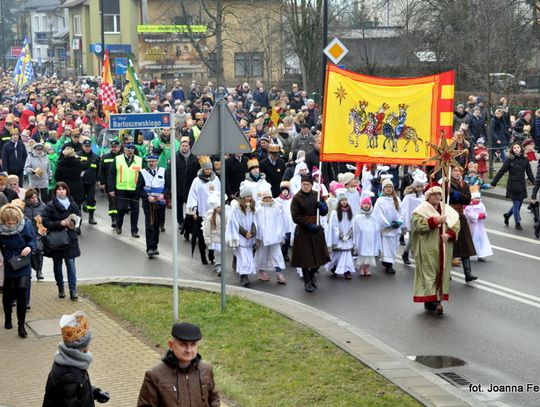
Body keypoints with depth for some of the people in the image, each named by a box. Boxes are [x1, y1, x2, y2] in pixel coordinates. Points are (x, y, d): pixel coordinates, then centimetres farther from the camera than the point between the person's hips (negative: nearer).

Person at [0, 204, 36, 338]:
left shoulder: (25, 226, -14)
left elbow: (32, 239, 1)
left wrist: (30, 247, -19)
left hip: (24, 267, -1)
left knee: (22, 294, -8)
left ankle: (21, 326, 2)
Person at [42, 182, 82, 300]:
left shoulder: (72, 204, 2)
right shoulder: (51, 205, -8)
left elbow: (78, 218, 15)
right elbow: (45, 222, -12)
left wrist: (73, 223, -7)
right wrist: (60, 223, -21)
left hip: (70, 239, 1)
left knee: (71, 264, -3)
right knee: (57, 265, 9)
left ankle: (73, 291, -1)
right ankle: (61, 289, 23)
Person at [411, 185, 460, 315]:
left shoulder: (447, 210, 10)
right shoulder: (421, 210, -4)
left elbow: (456, 225, 6)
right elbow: (417, 224, -20)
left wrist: (449, 234, -13)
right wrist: (436, 220, -20)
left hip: (443, 249, 5)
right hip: (427, 249, -5)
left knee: (442, 273, 4)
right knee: (429, 273, -6)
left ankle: (438, 299, 8)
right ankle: (430, 300, -5)